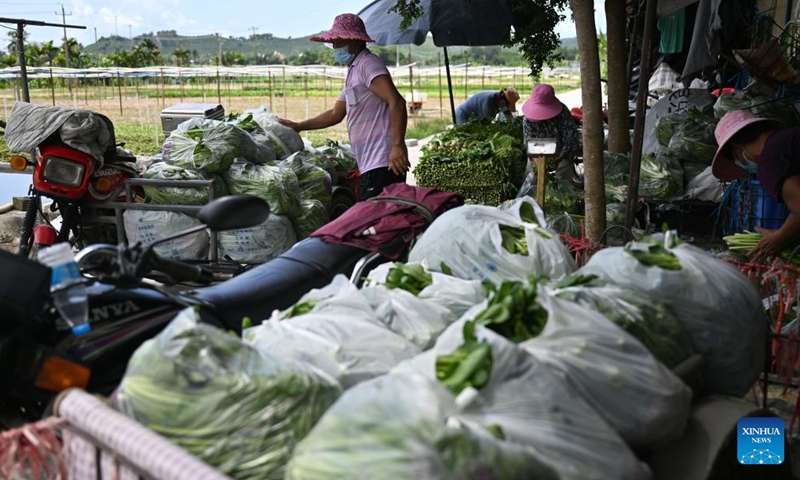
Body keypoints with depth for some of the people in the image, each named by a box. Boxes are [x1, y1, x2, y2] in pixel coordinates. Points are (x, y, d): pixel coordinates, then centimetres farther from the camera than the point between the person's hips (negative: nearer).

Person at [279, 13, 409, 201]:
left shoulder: (368, 63, -7)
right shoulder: (353, 72, 24)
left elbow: (396, 102, -19)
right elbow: (336, 114, 32)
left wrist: (397, 146, -26)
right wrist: (298, 126, 32)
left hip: (383, 162, -10)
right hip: (370, 164, 10)